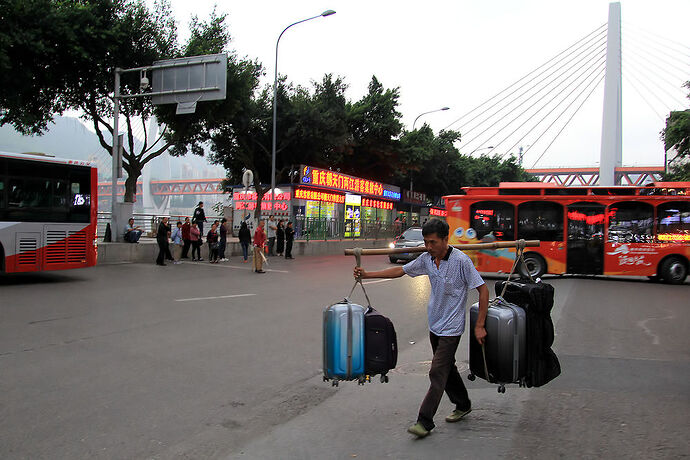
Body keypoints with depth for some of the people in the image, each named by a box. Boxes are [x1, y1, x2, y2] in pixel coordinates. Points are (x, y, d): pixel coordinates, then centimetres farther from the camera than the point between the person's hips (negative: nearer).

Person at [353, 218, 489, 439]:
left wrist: (479, 326, -17)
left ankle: (425, 421, 0)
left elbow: (483, 290, -16)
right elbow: (400, 271, 8)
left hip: (451, 328, -7)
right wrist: (367, 274, 2)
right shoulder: (427, 259, -1)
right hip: (434, 325, 7)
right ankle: (463, 405, 38)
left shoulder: (461, 260, -20)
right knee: (447, 368, 19)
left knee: (437, 373, -7)